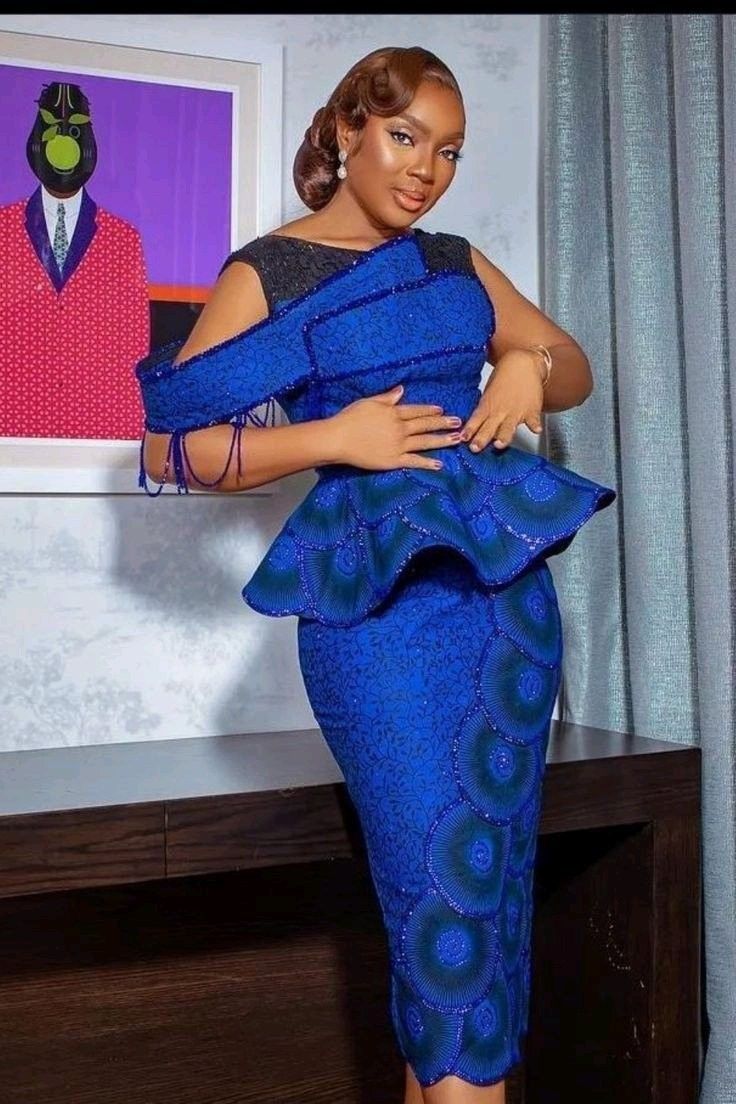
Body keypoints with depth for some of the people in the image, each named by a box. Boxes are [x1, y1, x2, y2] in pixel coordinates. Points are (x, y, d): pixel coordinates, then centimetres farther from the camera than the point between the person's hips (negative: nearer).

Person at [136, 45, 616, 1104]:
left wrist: (528, 364, -1)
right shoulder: (265, 273, 2)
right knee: (442, 878, -7)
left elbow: (574, 366, 23)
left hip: (508, 575, 6)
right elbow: (168, 444, -4)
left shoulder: (457, 262, 17)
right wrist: (334, 437, -13)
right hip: (380, 593, -5)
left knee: (493, 875, 6)